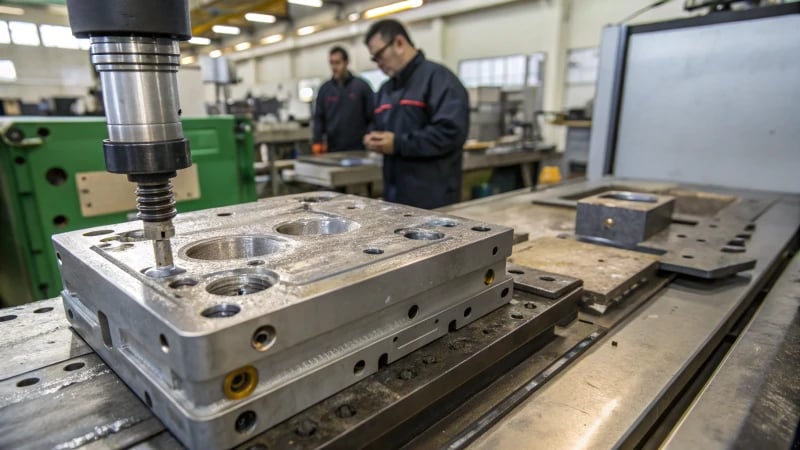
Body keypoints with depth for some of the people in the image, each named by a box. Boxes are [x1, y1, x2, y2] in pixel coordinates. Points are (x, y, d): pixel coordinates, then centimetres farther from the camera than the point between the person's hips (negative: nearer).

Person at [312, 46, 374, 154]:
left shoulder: (362, 86, 0)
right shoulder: (325, 89, 9)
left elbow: (372, 117, -1)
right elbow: (319, 118, 9)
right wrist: (317, 142, -3)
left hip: (358, 149, -2)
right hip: (332, 149, 2)